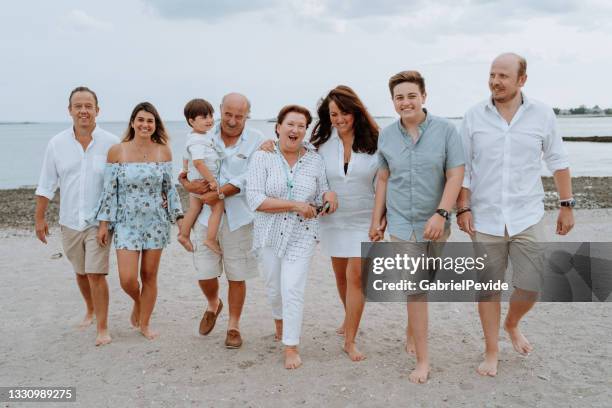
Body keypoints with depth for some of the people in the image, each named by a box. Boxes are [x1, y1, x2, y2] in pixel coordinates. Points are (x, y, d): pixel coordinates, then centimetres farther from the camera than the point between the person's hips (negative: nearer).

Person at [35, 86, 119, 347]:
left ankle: (102, 328, 3)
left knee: (96, 274, -8)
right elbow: (46, 185, 5)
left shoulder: (111, 144, -8)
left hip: (99, 221, -3)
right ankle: (90, 311, 42)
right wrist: (40, 218, 6)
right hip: (69, 221, 4)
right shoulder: (57, 144, -1)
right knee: (81, 273, 19)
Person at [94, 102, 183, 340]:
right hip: (127, 222, -1)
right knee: (127, 279, -6)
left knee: (149, 276, 8)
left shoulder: (164, 151, 0)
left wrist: (179, 217, 2)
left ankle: (144, 323, 27)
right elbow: (109, 190, 0)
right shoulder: (117, 151, -4)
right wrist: (104, 223, -1)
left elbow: (170, 188, 7)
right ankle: (137, 302, 30)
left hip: (156, 221, 1)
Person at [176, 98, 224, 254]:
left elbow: (186, 157, 21)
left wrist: (186, 171, 31)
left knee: (194, 209, 21)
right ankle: (211, 239, 0)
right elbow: (198, 162, -35)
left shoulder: (192, 137, 10)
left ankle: (184, 235, 34)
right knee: (218, 206, -3)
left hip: (195, 182, 10)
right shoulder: (198, 141, -24)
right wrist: (212, 180, -31)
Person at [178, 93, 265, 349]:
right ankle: (213, 305, 38)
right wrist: (186, 182, -11)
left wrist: (219, 193, -18)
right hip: (206, 215, 2)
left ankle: (233, 326, 26)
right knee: (204, 275, 5)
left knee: (237, 276, 8)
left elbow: (249, 177, -13)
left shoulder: (256, 140, -3)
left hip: (239, 218, -2)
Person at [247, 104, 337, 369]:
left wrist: (329, 196, -13)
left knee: (293, 290, -8)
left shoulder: (315, 161, 0)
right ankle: (279, 320, 49)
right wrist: (295, 205, -22)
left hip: (301, 236, 0)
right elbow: (255, 200, -17)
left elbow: (320, 200, 11)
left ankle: (291, 347, 6)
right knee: (274, 288, 17)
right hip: (270, 235, 1)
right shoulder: (262, 158, -7)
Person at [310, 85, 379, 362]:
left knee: (355, 277, -7)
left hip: (363, 220, -3)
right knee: (341, 276, 16)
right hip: (333, 219, 3)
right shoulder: (323, 142, -4)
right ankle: (350, 318, 43)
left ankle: (350, 341, 3)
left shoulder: (373, 141, -9)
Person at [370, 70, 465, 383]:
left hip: (434, 223, 0)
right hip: (401, 223, 1)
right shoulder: (386, 135, 2)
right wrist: (376, 219, 9)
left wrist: (441, 214, -20)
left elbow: (455, 175, -10)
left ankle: (412, 329, 42)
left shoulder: (445, 130, -6)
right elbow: (383, 179, 9)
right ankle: (422, 360, 6)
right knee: (416, 288, -3)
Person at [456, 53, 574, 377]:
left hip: (527, 218, 0)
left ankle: (512, 324, 36)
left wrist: (567, 205, 5)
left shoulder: (542, 114, -1)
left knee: (531, 287, 3)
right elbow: (463, 168, 1)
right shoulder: (474, 117, -2)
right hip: (485, 220, 0)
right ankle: (491, 353, 25)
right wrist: (463, 209, -4)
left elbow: (558, 162, 7)